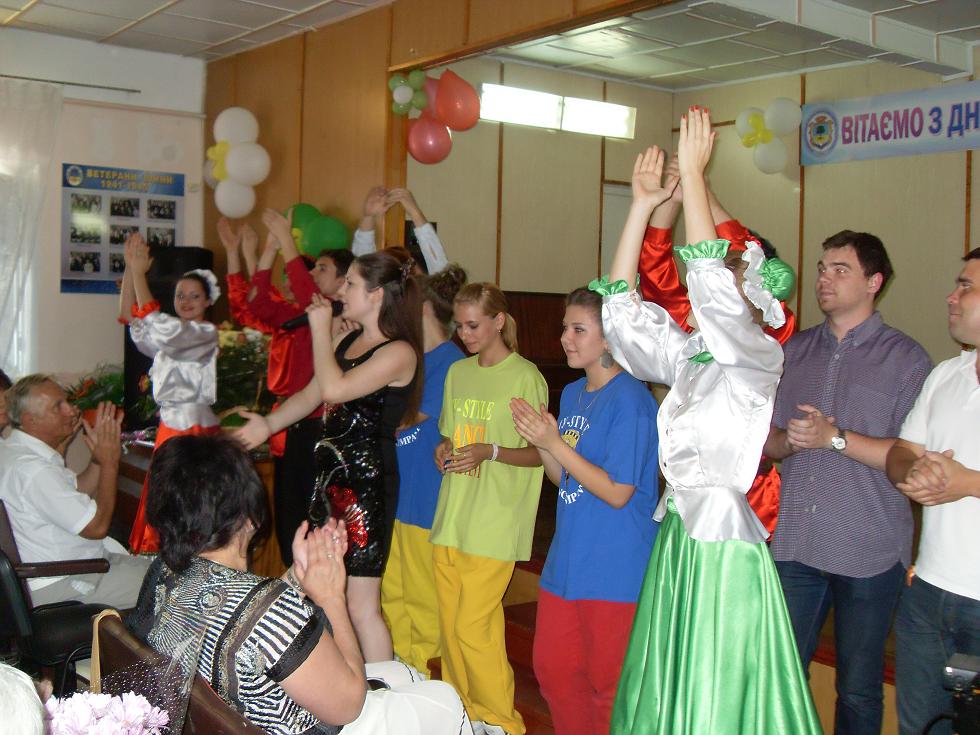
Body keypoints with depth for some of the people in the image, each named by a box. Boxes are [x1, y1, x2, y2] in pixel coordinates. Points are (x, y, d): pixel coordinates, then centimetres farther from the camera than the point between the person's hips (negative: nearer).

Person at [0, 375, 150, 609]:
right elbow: (97, 526, -23)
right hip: (58, 585, -10)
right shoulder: (32, 470, -27)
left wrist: (99, 456, -2)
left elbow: (79, 493, 14)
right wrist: (110, 462, -15)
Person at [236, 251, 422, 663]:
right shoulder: (347, 340, 14)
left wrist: (320, 328, -13)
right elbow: (311, 395, 19)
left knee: (361, 605, -5)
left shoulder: (399, 352, -14)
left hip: (369, 482, -9)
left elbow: (334, 388, -25)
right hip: (331, 474, 9)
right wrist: (268, 424, 4)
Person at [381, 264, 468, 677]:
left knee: (423, 597, 4)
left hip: (426, 498, -9)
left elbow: (399, 421, -15)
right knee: (392, 591, 16)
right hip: (396, 492, 9)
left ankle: (425, 679, 19)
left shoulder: (450, 361, -15)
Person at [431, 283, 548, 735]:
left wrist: (492, 452, -20)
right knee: (449, 623, 10)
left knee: (473, 626, -7)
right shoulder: (457, 372, 12)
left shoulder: (525, 377, -7)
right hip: (450, 514, 6)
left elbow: (539, 453, -6)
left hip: (495, 522, -6)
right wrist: (443, 449, 0)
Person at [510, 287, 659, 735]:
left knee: (609, 682, 7)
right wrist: (540, 442, -4)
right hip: (566, 560, 8)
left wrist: (555, 444, -19)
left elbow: (617, 493, -18)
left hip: (614, 568, -8)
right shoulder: (572, 394, 9)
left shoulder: (630, 399, -16)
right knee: (552, 668, 17)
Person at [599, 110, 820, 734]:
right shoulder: (687, 356, 9)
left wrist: (693, 174, -24)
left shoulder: (759, 357, -12)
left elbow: (712, 285, -27)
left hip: (725, 546, -7)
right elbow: (622, 305, 6)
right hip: (676, 538, 8)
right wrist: (644, 205, 2)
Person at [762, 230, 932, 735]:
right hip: (794, 545, 4)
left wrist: (834, 437, -17)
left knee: (858, 691, 9)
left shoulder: (905, 358, -3)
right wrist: (790, 440, -10)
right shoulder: (794, 351, 11)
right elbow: (770, 440, 12)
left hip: (868, 554, -3)